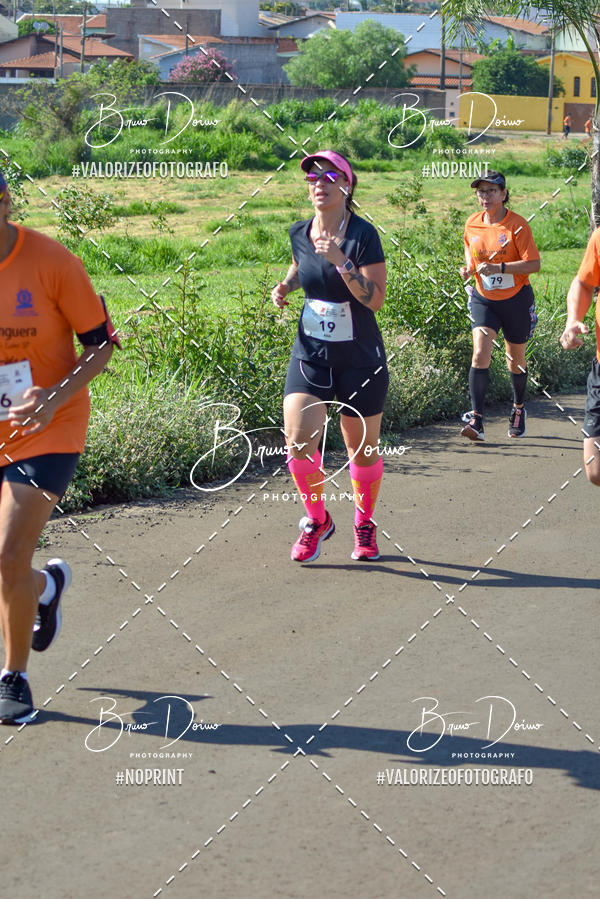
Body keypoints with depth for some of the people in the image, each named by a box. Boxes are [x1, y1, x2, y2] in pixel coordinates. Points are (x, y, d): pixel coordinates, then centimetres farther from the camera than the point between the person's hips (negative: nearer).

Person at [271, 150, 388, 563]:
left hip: (361, 358, -3)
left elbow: (376, 299, -20)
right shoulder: (300, 234, 0)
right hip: (311, 354, 3)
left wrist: (341, 261, -30)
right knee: (298, 439, -14)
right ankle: (318, 519, 10)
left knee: (363, 449, 8)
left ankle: (365, 524, 34)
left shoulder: (363, 235, -14)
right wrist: (285, 286, 3)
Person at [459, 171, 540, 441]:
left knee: (516, 360, 12)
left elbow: (534, 264, -18)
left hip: (515, 300, -2)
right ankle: (476, 420, -22)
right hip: (483, 298, 2)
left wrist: (499, 268, -29)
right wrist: (469, 266, 0)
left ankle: (519, 408, 38)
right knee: (480, 354, -16)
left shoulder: (517, 225, -14)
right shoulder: (472, 224, -1)